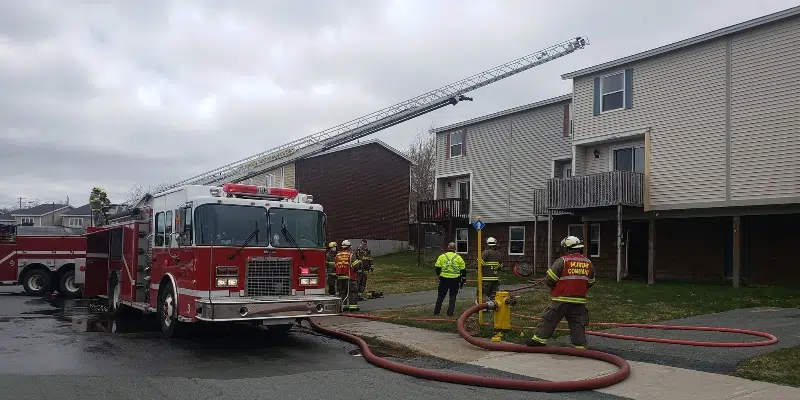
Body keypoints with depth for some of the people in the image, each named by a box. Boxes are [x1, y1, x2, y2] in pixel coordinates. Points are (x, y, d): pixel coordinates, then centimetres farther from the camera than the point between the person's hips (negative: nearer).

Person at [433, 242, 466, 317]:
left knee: (440, 296, 13)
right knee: (452, 297, 9)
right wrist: (463, 280, 11)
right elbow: (463, 270, 3)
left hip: (444, 279, 1)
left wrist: (439, 276, 18)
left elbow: (437, 268, 3)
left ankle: (436, 312, 16)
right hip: (455, 280, -1)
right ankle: (450, 313, 6)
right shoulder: (458, 258, 1)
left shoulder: (442, 256, 2)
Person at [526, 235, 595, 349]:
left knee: (549, 319, 6)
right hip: (579, 301, 4)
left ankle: (539, 339, 11)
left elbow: (549, 280, -9)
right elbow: (590, 283, 16)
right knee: (578, 324, 9)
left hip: (561, 300, -4)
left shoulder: (562, 261, -11)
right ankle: (580, 346, 8)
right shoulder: (588, 263, 6)